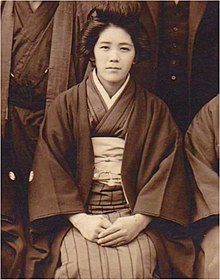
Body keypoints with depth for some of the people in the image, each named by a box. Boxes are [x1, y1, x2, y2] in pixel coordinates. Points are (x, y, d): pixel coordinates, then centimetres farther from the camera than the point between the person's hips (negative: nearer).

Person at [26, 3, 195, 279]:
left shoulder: (154, 110, 9)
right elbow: (50, 168, 0)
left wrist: (138, 220, -14)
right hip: (77, 212, 0)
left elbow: (166, 170, 1)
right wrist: (79, 218, -13)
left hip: (134, 213, 1)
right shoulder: (65, 105, 7)